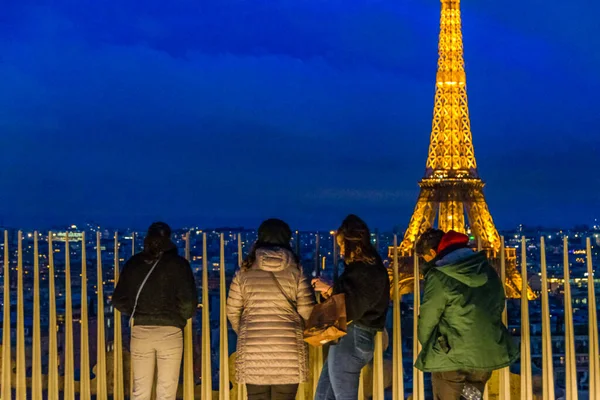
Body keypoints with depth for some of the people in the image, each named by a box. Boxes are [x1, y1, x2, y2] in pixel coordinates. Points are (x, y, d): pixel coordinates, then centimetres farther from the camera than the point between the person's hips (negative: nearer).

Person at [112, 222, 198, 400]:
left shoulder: (133, 263, 5)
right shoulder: (178, 264, -4)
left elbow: (119, 300, 7)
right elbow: (189, 301, -11)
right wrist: (179, 318, 9)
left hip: (140, 330, 3)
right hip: (169, 331, -3)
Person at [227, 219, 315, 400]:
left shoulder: (245, 271, 2)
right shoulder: (295, 270, -1)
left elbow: (232, 311, 6)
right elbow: (307, 311, -2)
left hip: (253, 350, 1)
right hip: (288, 348, -1)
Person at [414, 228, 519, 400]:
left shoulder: (438, 276, -14)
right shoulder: (487, 270, 6)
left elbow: (427, 319, -9)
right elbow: (499, 305, 15)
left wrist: (427, 347, 9)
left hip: (451, 356, -6)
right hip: (487, 352, 6)